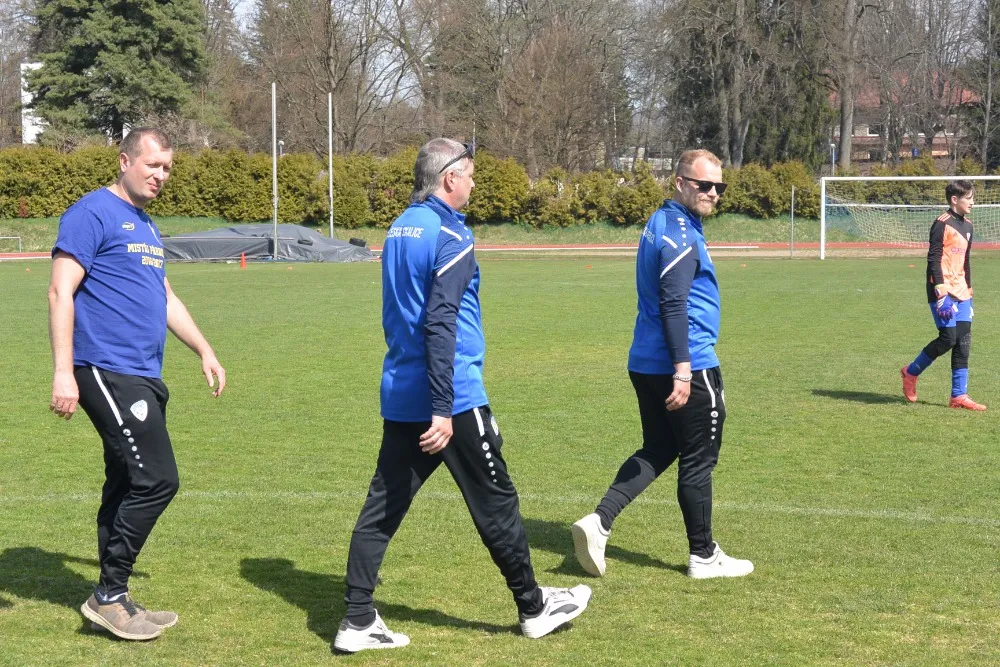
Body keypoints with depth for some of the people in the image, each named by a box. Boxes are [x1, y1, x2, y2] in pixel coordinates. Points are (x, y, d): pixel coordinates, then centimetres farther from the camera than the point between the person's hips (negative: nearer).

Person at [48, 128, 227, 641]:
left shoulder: (146, 226, 20)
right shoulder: (93, 214, -8)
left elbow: (165, 298, 30)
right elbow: (61, 292, -14)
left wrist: (205, 351, 28)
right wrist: (63, 372, -21)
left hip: (143, 377, 9)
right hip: (108, 374, -9)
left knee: (127, 486, 11)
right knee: (156, 481, -12)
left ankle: (112, 600, 19)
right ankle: (109, 596, -2)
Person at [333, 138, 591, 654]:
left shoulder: (399, 229, 12)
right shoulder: (449, 234, -14)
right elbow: (440, 324, -21)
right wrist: (443, 411, -22)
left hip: (398, 396, 8)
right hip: (452, 399, -8)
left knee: (383, 506, 7)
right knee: (496, 503, 7)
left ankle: (357, 621, 5)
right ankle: (533, 608, 20)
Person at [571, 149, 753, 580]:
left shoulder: (660, 224, 15)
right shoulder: (680, 232, -16)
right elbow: (674, 304, -24)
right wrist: (682, 369, -27)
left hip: (645, 365, 9)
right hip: (688, 366, -9)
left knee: (657, 450, 17)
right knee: (698, 460, 3)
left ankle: (600, 521, 1)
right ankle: (703, 556, 15)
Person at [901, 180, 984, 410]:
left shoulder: (967, 225, 16)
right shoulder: (942, 224, -10)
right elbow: (934, 259, -14)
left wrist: (968, 291, 21)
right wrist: (941, 292, -20)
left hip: (961, 292, 8)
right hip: (943, 291, -8)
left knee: (964, 342, 1)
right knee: (948, 338, -12)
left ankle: (959, 396, 3)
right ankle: (911, 372, 10)